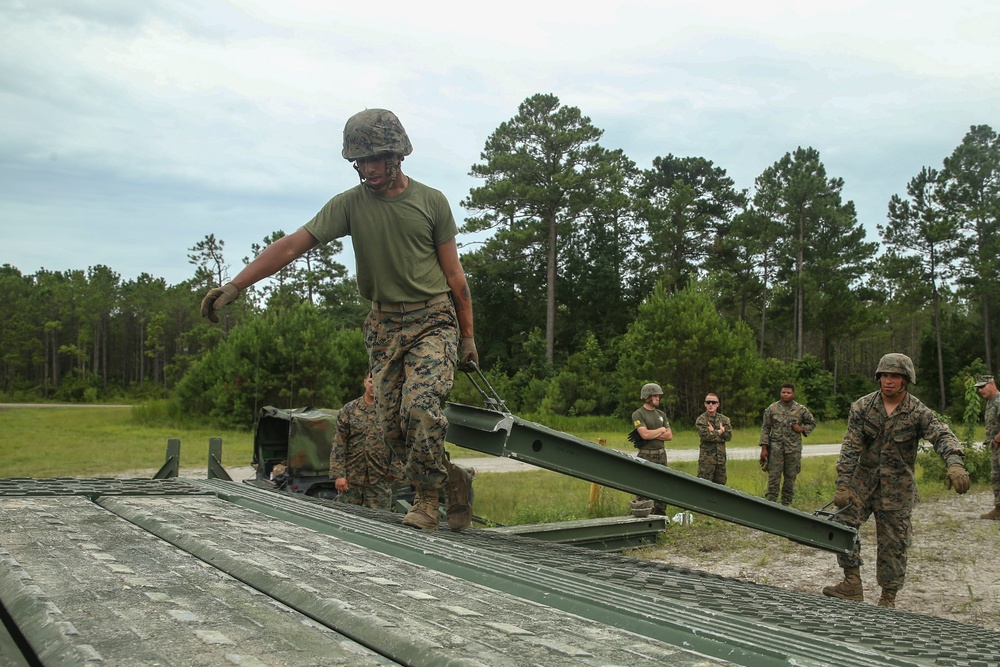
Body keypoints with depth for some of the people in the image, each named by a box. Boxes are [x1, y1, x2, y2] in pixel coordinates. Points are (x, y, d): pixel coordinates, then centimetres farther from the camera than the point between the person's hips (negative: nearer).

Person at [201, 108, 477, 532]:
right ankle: (452, 480, 21)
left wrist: (468, 336, 3)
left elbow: (454, 275, 3)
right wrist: (236, 284, -16)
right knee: (392, 426, 1)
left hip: (433, 319, -3)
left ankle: (426, 498, -3)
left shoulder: (432, 201, 0)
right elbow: (294, 244, -7)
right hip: (384, 326, 3)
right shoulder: (350, 203, 2)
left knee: (421, 407, -22)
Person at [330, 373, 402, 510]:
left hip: (380, 482, -1)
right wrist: (338, 475, -6)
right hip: (350, 479, 1)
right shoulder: (349, 410, 5)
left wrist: (395, 471, -3)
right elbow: (338, 445, 2)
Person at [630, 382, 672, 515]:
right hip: (646, 456, -7)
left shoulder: (661, 414, 14)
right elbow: (645, 434, -19)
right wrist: (661, 430, -4)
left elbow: (669, 436, 6)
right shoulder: (638, 414, -6)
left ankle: (660, 516, 18)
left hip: (661, 455, 7)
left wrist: (652, 434, -8)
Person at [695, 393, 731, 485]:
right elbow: (706, 436, -18)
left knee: (721, 483, 10)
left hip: (721, 457, 5)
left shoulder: (724, 419, 11)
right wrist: (720, 431, -7)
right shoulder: (701, 420, -3)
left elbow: (728, 436, 0)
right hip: (707, 457, -5)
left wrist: (713, 433, -9)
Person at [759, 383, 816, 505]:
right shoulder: (772, 409, 1)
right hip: (776, 448, -1)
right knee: (773, 477, -5)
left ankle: (786, 505, 17)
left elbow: (812, 423, 17)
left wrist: (802, 429, -5)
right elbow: (765, 428, 2)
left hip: (793, 449, 1)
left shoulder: (801, 410, 2)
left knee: (790, 478, 7)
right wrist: (764, 448, -3)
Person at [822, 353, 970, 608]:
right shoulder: (862, 407, -4)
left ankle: (888, 599, 16)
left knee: (893, 541, 2)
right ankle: (852, 586, -2)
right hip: (864, 479, 2)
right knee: (843, 522, -12)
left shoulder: (918, 412, -9)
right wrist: (843, 484, -15)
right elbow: (850, 447, -7)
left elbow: (943, 436, -24)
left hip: (897, 487, -2)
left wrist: (955, 463, -46)